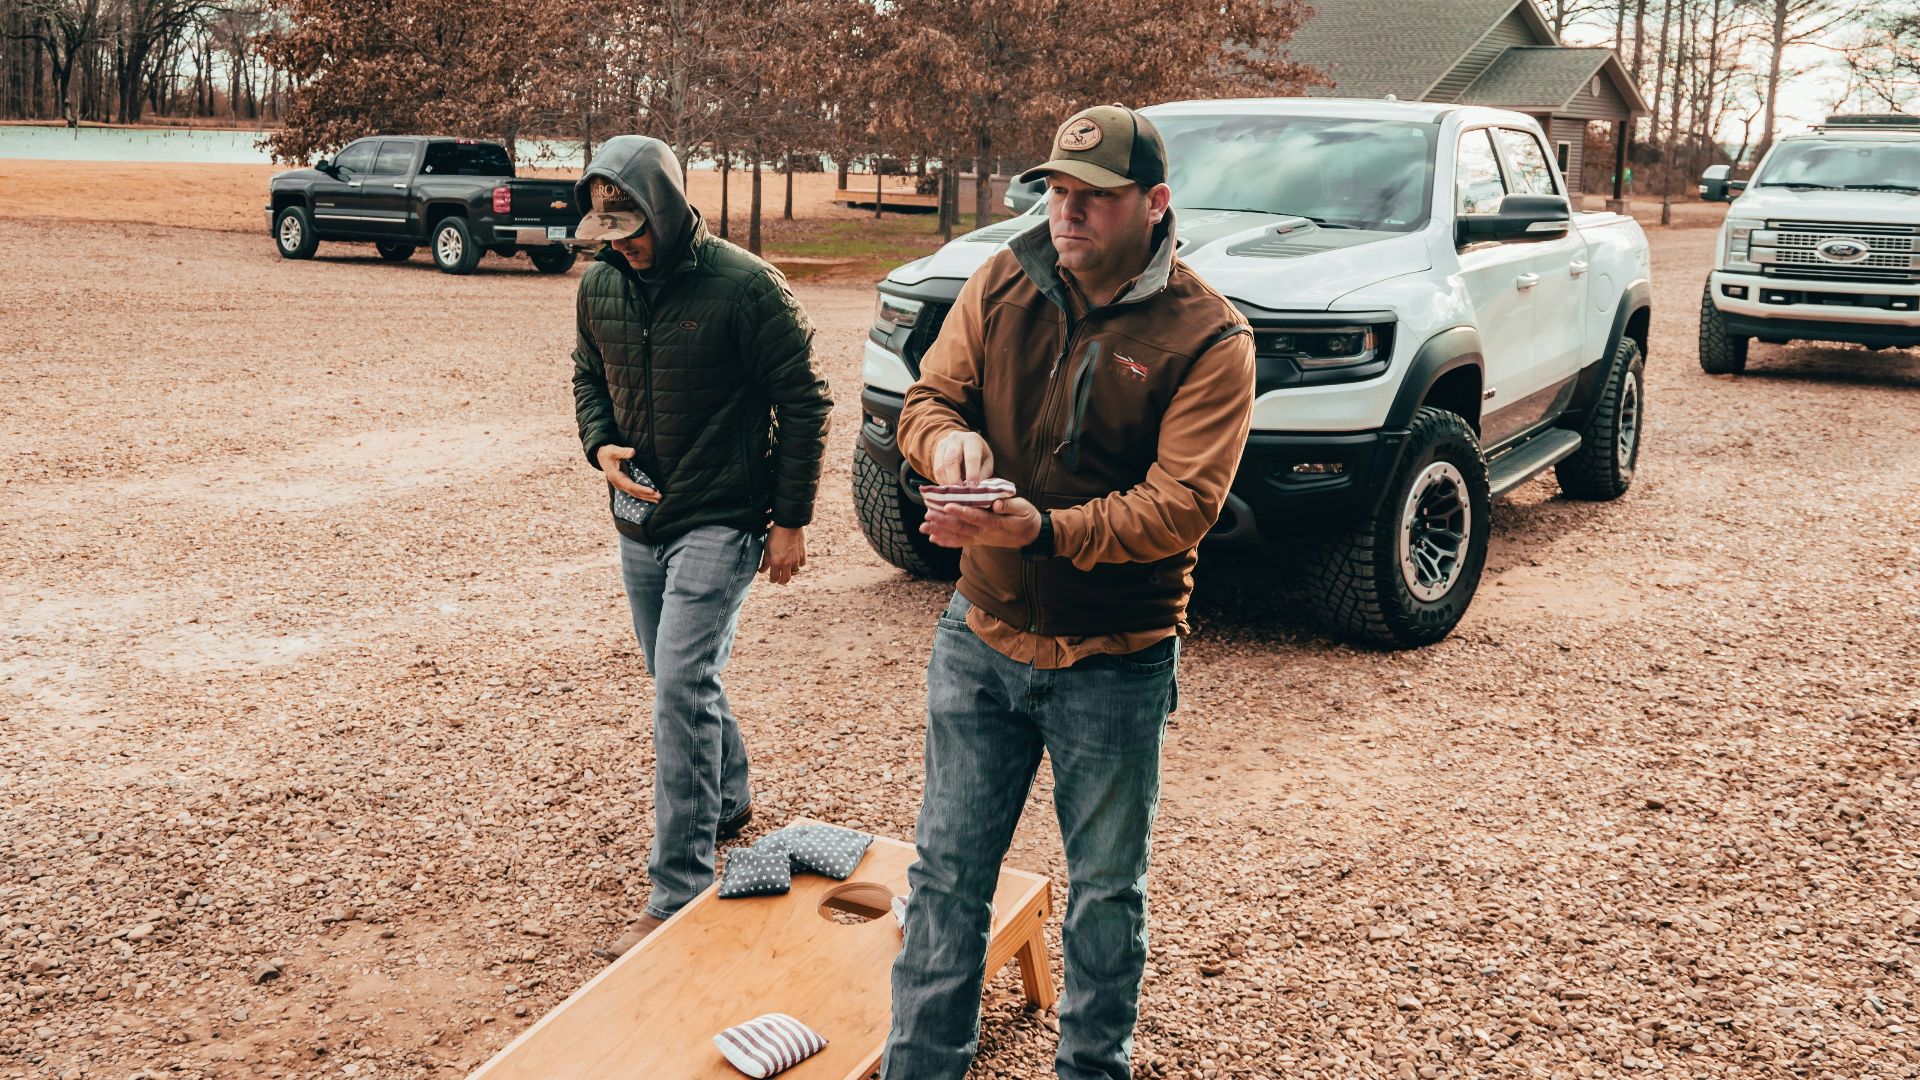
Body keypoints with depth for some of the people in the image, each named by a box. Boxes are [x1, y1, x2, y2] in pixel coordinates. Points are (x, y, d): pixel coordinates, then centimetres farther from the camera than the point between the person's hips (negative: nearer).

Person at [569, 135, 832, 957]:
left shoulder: (744, 286, -16)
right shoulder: (599, 286, 2)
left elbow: (803, 403, -10)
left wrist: (791, 519, -10)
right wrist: (600, 446, -5)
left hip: (721, 522, -7)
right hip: (639, 520, 7)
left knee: (682, 688, -14)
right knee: (679, 682, 19)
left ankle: (678, 895, -9)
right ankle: (731, 802, 45)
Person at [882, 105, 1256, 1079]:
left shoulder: (1205, 336, -13)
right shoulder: (1003, 283, -1)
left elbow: (1180, 505, -20)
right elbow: (926, 396, 4)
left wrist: (1043, 531, -34)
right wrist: (948, 437, -21)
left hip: (1116, 661, -3)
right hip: (980, 638, 3)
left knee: (1106, 890, 14)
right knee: (946, 871, 12)